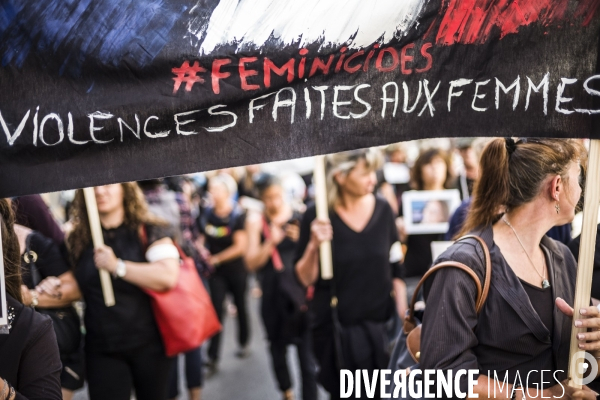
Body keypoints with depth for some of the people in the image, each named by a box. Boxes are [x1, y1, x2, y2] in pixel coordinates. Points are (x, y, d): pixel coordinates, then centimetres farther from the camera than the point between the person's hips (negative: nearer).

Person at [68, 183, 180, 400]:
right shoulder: (78, 239, 6)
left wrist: (117, 266, -20)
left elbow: (168, 276, -21)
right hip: (101, 347, 3)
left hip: (149, 342, -2)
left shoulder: (149, 231, -6)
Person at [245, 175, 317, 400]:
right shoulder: (256, 222, -2)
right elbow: (252, 263, -5)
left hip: (301, 291, -1)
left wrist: (301, 239, -16)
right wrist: (271, 242, -20)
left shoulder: (299, 218, -3)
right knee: (277, 347, 18)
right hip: (274, 295, 1)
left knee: (307, 352, -7)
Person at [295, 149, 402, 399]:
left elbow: (395, 270, 5)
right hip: (336, 329, -2)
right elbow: (305, 279, -7)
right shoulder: (317, 216, -10)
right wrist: (314, 246, -23)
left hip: (380, 324, 2)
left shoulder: (383, 210, -2)